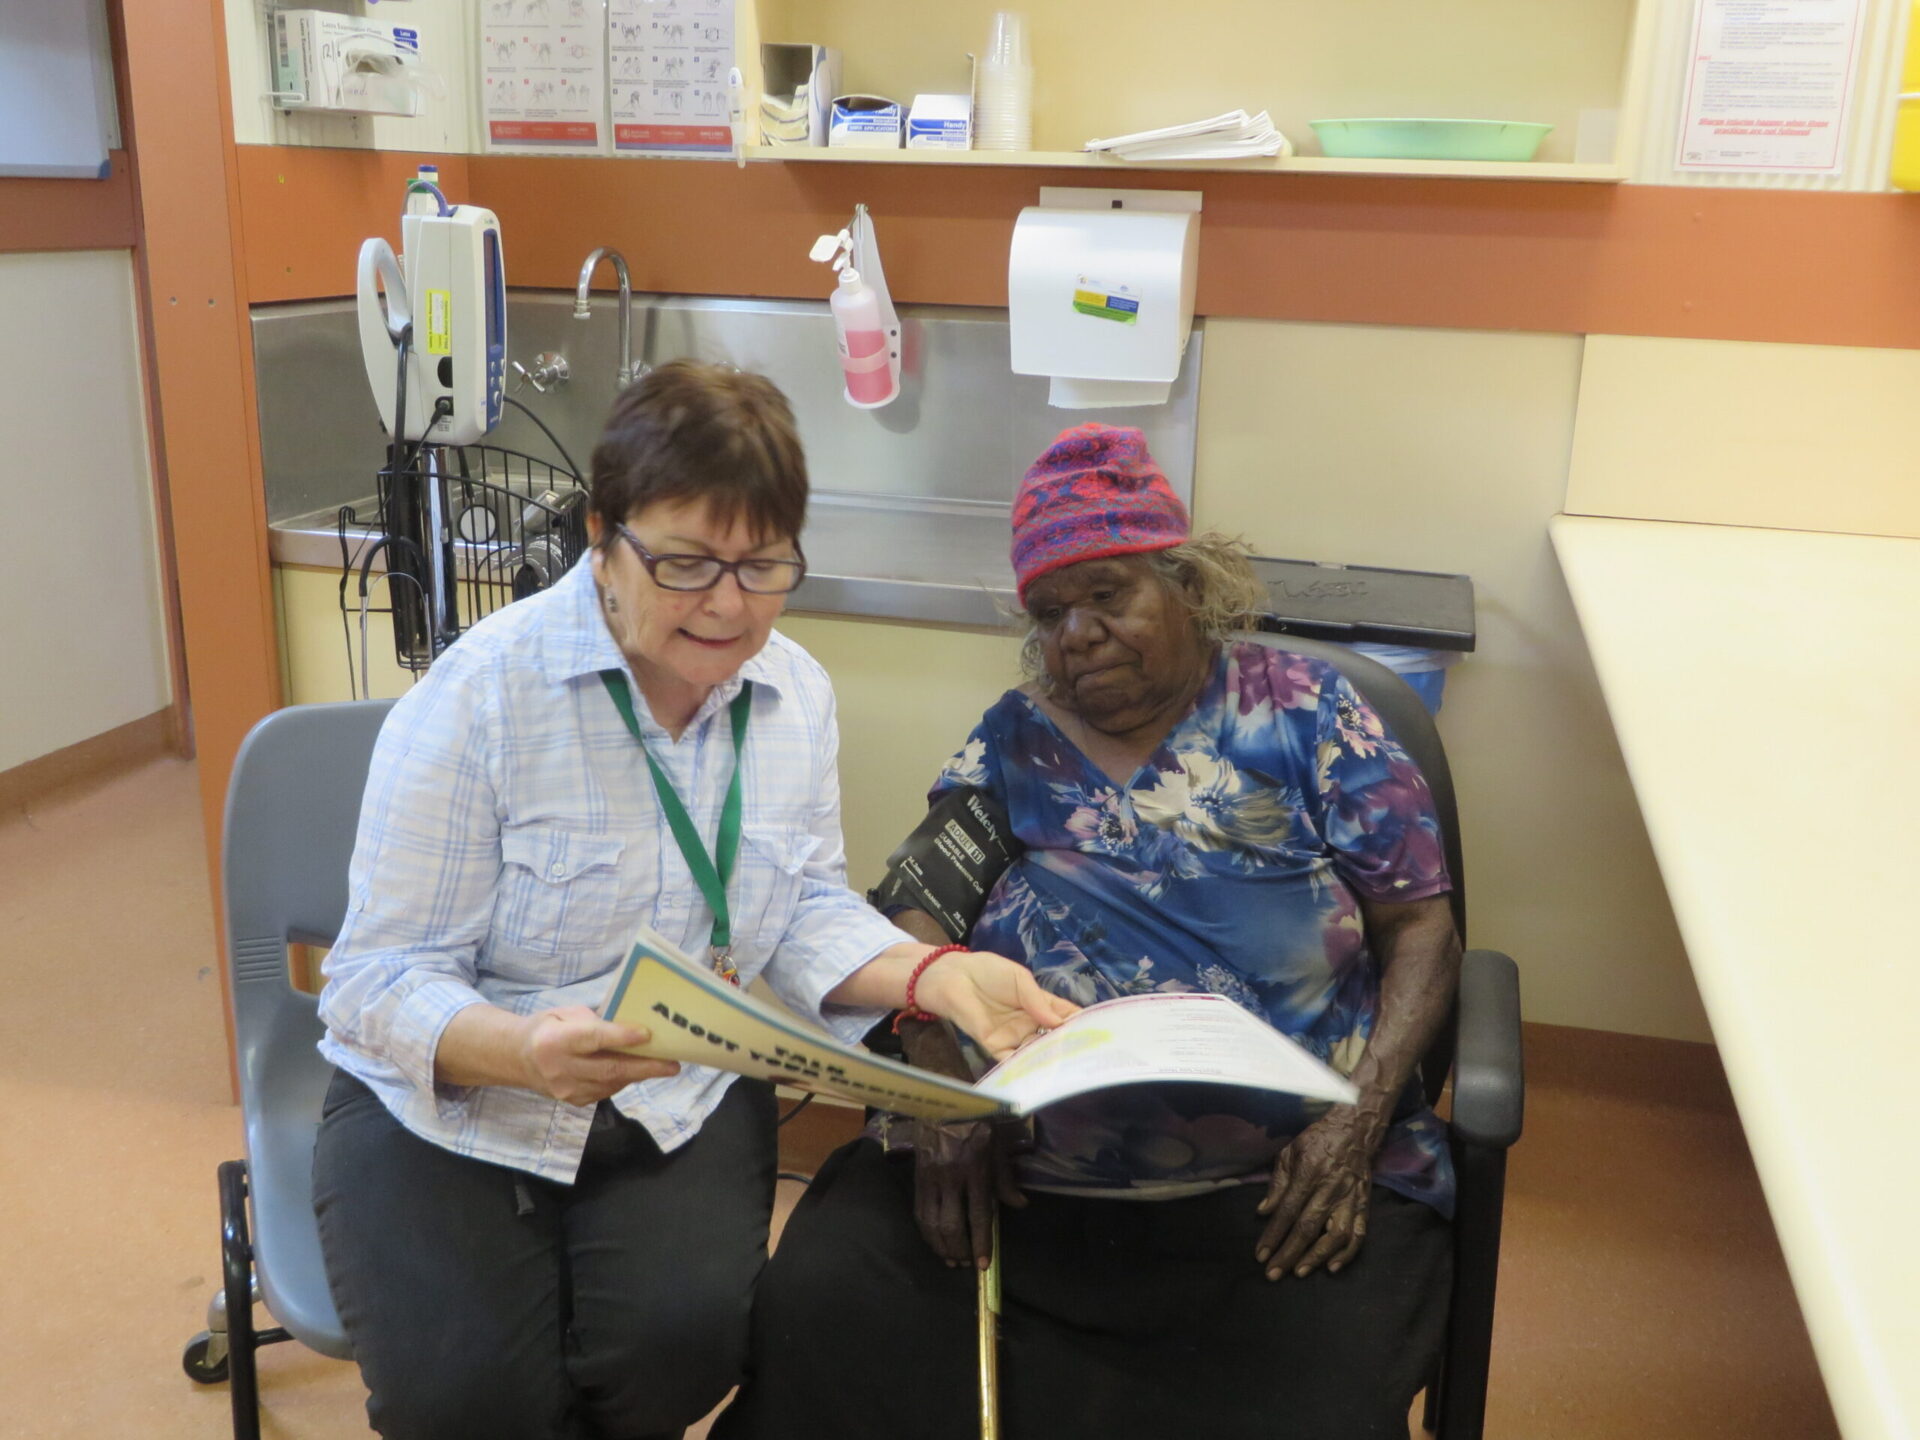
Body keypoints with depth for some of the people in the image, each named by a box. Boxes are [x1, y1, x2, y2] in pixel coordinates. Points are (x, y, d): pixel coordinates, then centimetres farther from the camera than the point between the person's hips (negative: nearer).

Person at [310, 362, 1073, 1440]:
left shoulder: (797, 694, -1)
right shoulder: (482, 695, -17)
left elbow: (807, 913, 6)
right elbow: (383, 982, -16)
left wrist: (933, 974, -15)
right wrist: (523, 1051, -37)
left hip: (684, 1102, 3)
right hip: (451, 1103, -3)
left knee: (684, 1341, -21)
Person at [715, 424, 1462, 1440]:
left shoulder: (1303, 713, 4)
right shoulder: (1013, 740, 11)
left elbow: (1420, 928, 3)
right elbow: (920, 918, 5)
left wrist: (1360, 1117, -11)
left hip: (1276, 1191, -1)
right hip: (1011, 1178, 2)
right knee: (817, 1311, -19)